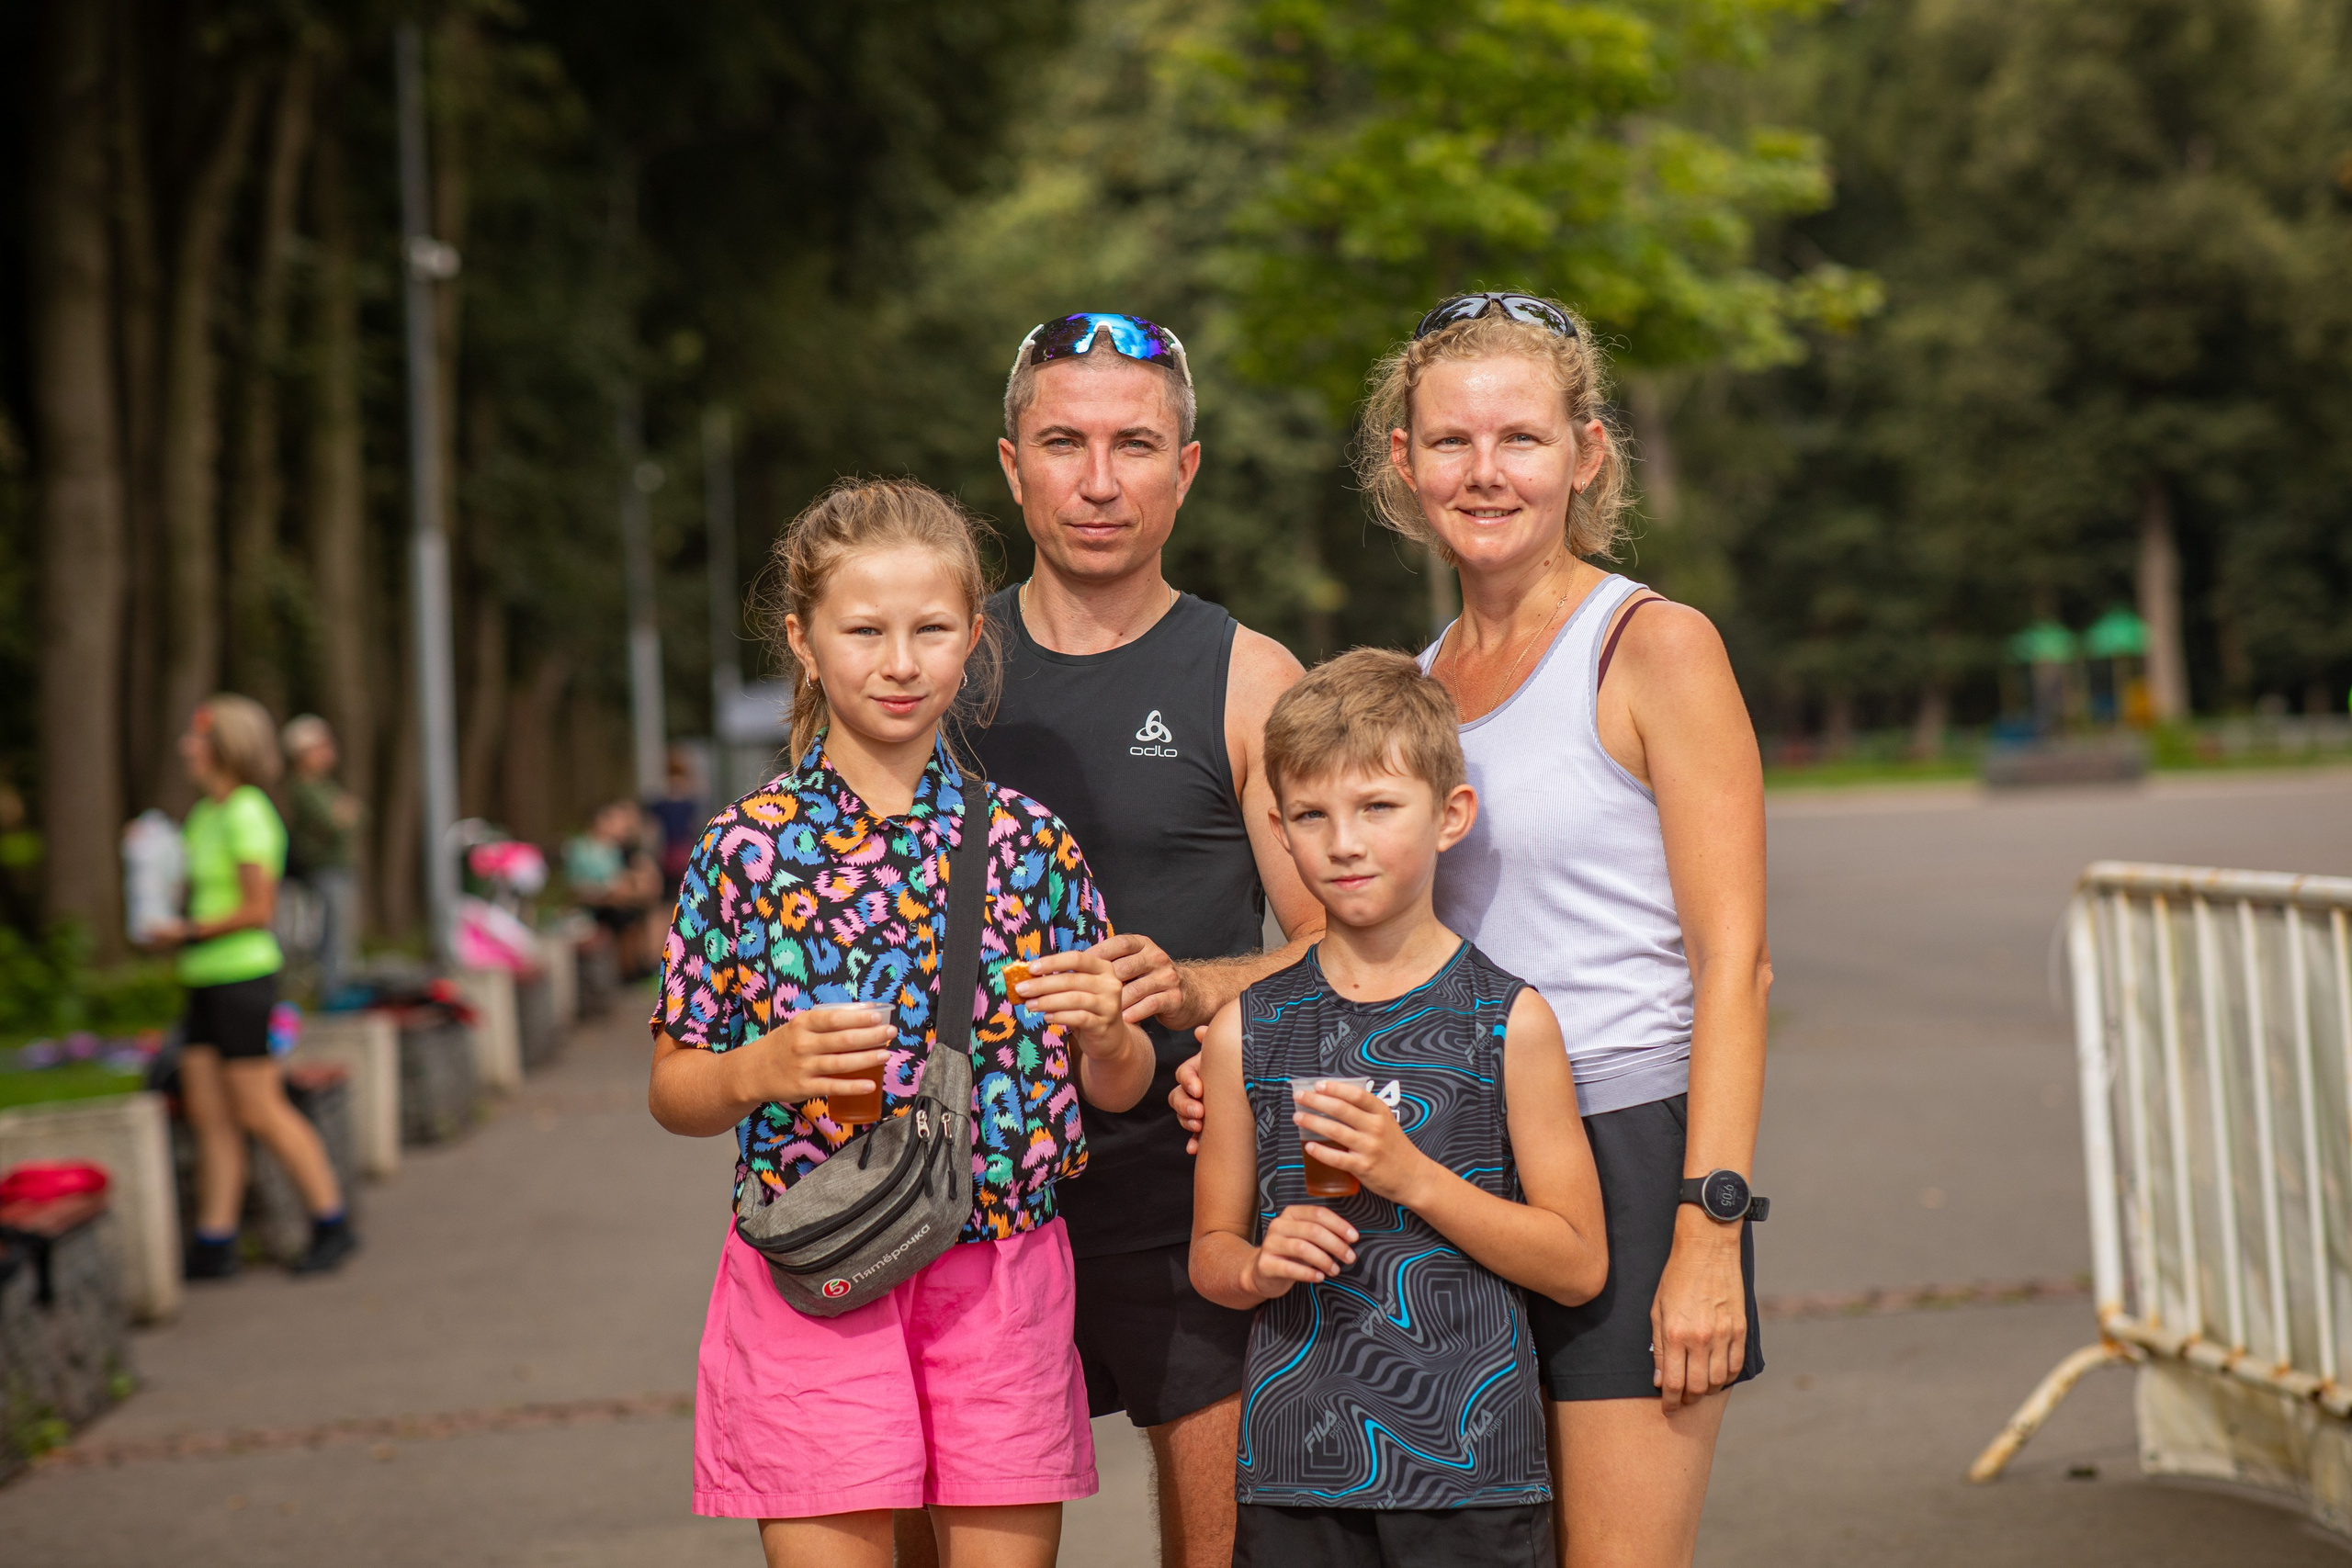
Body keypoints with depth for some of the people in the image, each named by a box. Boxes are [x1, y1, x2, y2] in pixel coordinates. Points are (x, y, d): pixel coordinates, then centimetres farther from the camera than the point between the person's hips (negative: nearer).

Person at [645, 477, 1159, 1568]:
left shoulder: (1032, 841, 4)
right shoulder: (745, 848, -2)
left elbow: (1119, 1090, 11)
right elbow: (672, 1093, 4)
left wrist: (1103, 1034, -11)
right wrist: (761, 1070, -16)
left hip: (1005, 1281, 2)